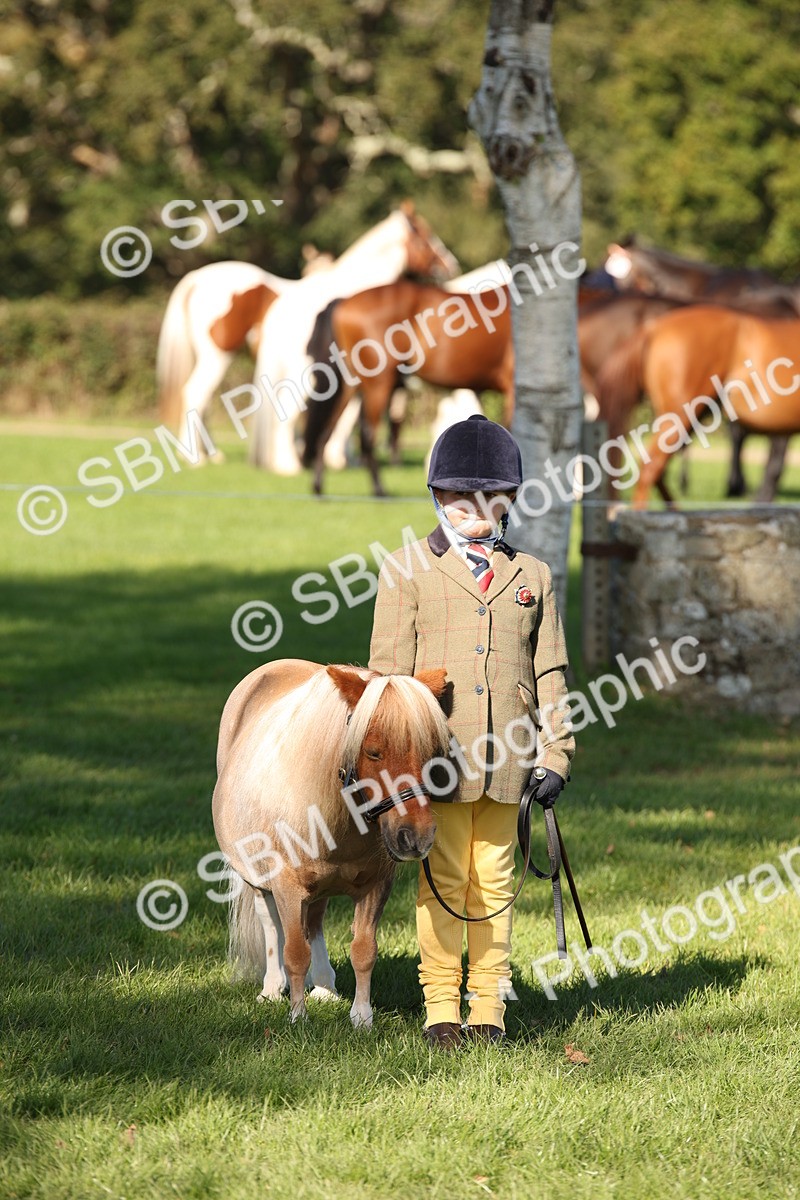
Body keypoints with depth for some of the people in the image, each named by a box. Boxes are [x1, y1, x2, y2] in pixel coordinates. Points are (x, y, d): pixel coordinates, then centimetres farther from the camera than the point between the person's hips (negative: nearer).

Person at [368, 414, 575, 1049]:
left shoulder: (534, 576, 13)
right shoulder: (407, 570, 5)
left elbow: (550, 673, 11)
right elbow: (388, 668, 2)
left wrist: (555, 754, 3)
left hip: (507, 760, 2)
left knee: (495, 885, 6)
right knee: (443, 883, 0)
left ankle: (489, 1012, 12)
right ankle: (442, 1011, 8)